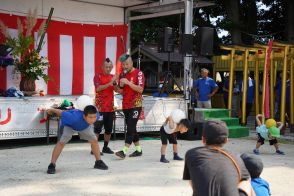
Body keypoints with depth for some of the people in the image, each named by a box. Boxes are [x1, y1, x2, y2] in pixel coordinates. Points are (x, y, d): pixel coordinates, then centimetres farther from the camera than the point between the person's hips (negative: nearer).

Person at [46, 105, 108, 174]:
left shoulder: (96, 115, -38)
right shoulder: (75, 117, -50)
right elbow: (61, 112, -33)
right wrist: (51, 110, -13)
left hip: (85, 126, 4)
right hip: (70, 125, -4)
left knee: (94, 141, 2)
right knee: (61, 142, -17)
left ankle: (98, 162, 20)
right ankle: (52, 165, -12)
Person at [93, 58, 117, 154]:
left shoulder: (112, 77, 13)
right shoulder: (98, 76, -2)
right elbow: (98, 88, -17)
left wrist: (115, 83, -9)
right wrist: (110, 83, -24)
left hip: (110, 107, 6)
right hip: (100, 107, -6)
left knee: (109, 129, 9)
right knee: (97, 128, -7)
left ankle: (105, 147, 20)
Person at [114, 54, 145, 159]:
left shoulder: (138, 73, -6)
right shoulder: (122, 74, 12)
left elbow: (140, 89, -15)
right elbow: (120, 91, 15)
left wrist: (128, 82, -22)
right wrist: (120, 85, -7)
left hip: (136, 105, -7)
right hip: (125, 106, 7)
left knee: (130, 128, -12)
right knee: (131, 128, 10)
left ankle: (124, 151, -18)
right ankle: (138, 150, 19)